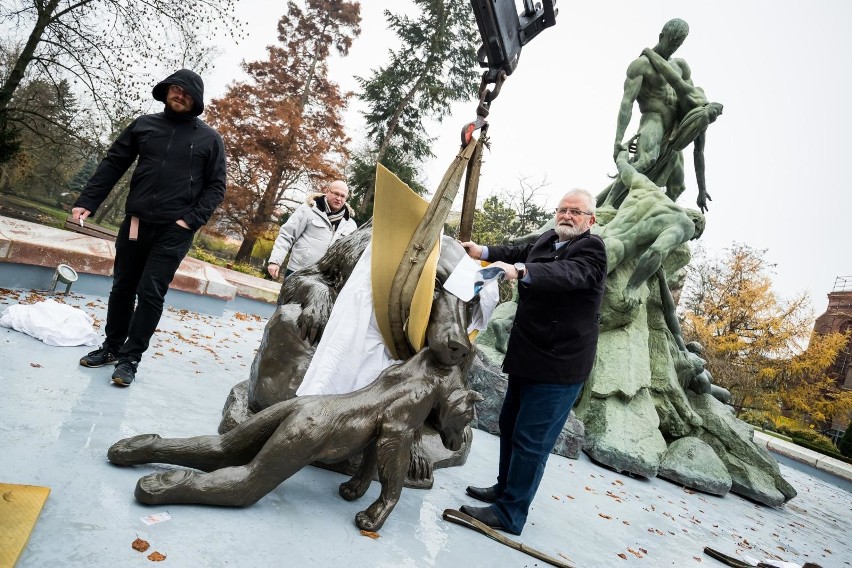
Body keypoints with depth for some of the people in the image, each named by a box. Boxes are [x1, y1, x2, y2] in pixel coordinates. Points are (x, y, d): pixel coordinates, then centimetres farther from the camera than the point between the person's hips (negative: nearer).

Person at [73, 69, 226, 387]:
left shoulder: (209, 139, 2)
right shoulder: (144, 124, 9)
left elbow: (216, 187, 1)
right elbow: (113, 165, 9)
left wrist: (191, 220, -11)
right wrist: (87, 202, -1)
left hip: (174, 231, -3)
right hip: (135, 224, 4)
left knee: (151, 293, -4)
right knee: (122, 288, 12)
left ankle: (130, 358, 7)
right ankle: (112, 347, 28)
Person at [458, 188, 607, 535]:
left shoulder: (591, 249, -14)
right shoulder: (548, 240, 9)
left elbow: (568, 273, -32)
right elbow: (520, 252, 18)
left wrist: (519, 271, -47)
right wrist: (484, 252, 0)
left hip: (559, 365, -9)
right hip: (528, 356, 9)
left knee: (530, 438, -3)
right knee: (510, 424, 20)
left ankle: (510, 514, 10)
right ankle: (505, 487, 39)